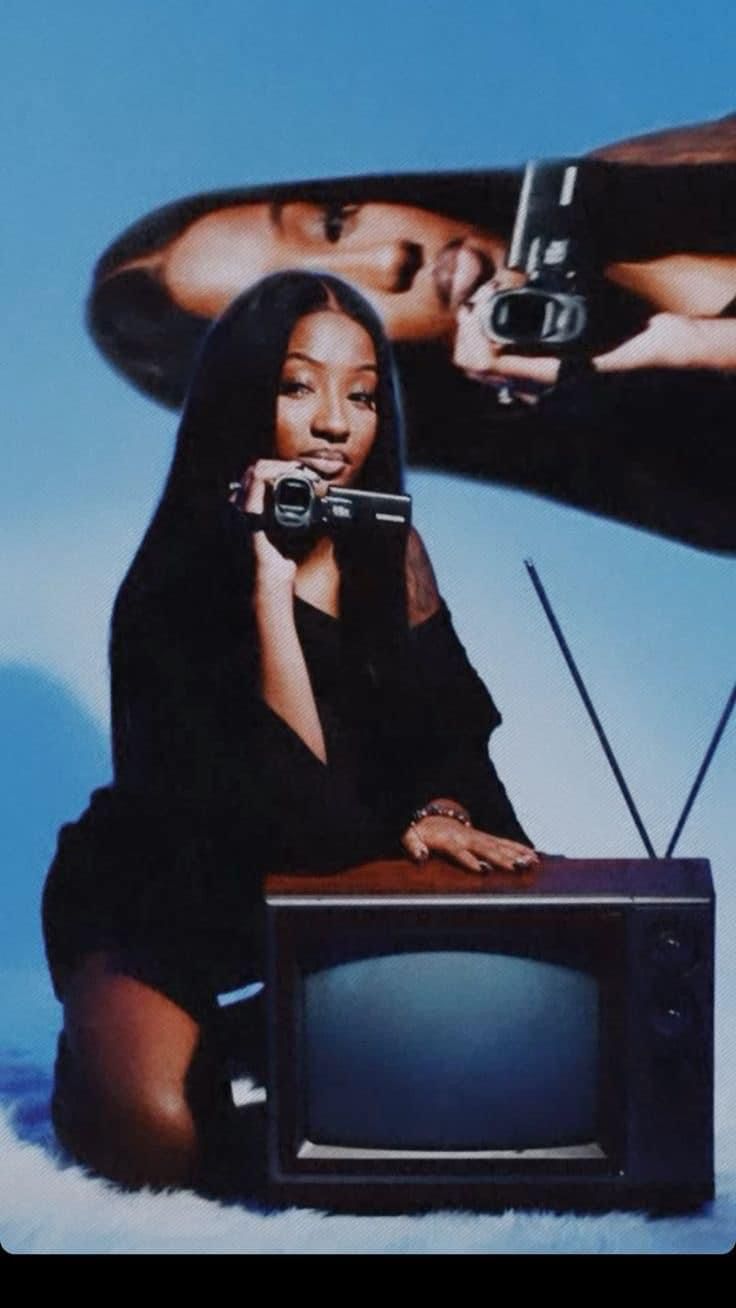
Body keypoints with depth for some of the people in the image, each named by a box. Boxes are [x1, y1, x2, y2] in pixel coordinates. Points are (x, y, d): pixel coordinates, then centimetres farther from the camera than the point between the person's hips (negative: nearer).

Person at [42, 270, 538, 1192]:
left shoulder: (391, 554, -2)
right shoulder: (176, 587, -20)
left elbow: (451, 733, 4)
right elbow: (302, 819, -29)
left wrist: (438, 814, -20)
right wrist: (270, 585, -35)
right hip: (166, 910, -5)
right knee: (157, 1139, -28)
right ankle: (97, 1049, 8)